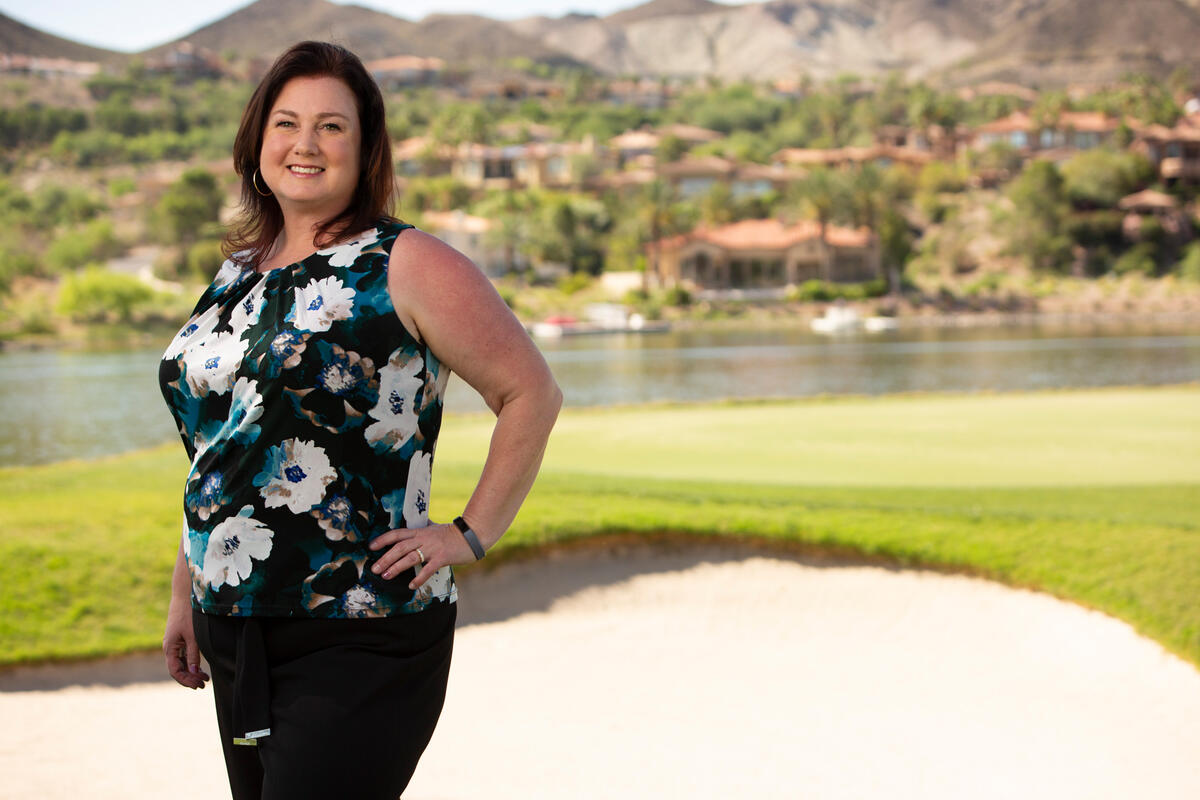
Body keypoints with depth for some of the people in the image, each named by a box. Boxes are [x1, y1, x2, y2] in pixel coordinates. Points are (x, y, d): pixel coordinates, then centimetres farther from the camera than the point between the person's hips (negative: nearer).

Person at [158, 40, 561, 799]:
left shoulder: (405, 266, -7)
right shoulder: (239, 273, 13)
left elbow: (533, 393, -7)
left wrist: (470, 535, -9)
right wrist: (186, 595, 19)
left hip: (358, 644, -7)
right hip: (238, 636, 7)